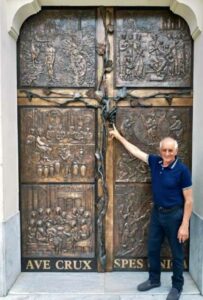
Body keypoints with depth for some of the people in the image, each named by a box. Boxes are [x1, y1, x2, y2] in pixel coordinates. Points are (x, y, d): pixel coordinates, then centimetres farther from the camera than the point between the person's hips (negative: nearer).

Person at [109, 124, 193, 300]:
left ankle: (177, 286, 28)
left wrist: (185, 225, -18)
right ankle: (154, 279, 36)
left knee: (177, 253, 10)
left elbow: (188, 200, -16)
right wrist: (119, 136, 14)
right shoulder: (155, 162, -5)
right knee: (153, 248, 17)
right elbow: (136, 151, 8)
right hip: (157, 212, 6)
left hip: (174, 214, -5)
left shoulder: (182, 170, -19)